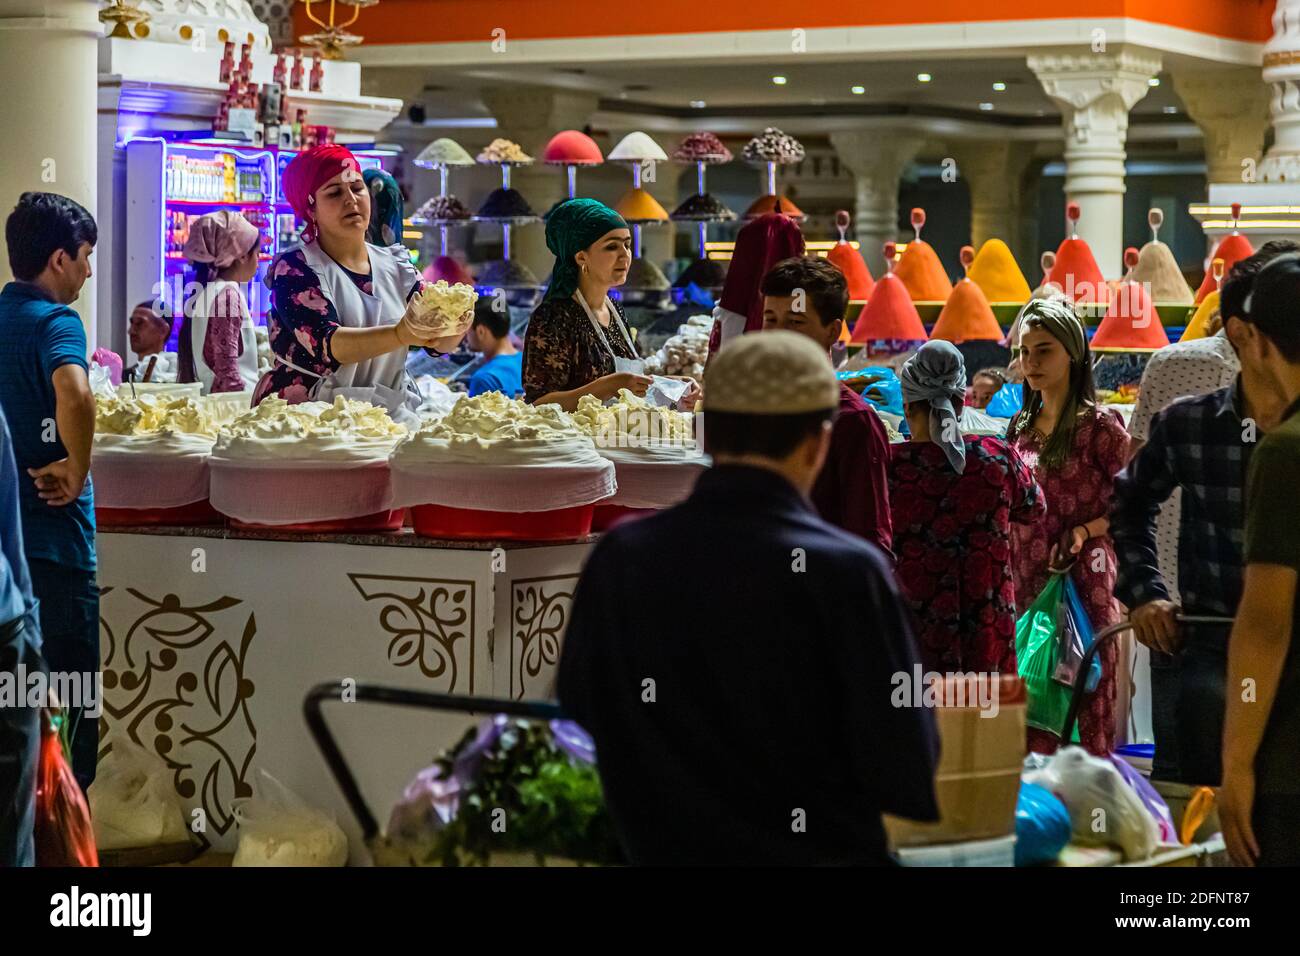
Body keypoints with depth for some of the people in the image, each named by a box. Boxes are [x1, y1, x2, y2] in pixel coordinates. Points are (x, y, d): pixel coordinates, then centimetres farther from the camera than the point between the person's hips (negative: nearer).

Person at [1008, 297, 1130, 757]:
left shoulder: (1099, 425, -6)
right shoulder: (1020, 427, 13)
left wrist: (1084, 531, -18)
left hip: (1084, 579, -6)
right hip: (1027, 582, 6)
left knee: (1087, 701, -4)